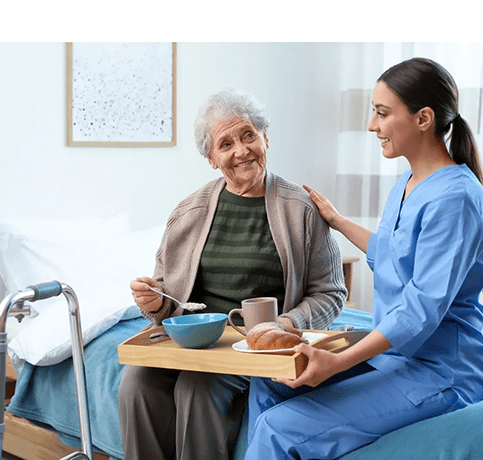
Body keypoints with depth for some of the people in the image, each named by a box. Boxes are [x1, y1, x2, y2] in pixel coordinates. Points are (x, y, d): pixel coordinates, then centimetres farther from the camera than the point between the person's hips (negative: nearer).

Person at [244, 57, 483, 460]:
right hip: (391, 351, 9)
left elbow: (423, 307, -25)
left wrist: (337, 362, -29)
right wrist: (338, 221, 31)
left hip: (439, 370, -9)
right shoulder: (407, 185, 10)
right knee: (268, 387, -2)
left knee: (280, 428, -18)